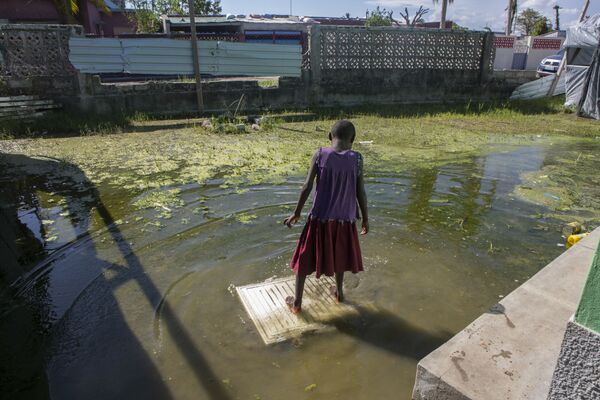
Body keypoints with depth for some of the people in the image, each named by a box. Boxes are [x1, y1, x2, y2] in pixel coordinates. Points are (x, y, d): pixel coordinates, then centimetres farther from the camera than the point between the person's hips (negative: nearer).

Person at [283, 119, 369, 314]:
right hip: (344, 217, 2)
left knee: (305, 257, 12)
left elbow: (307, 186, -10)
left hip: (320, 217, -1)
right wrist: (365, 218, 7)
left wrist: (297, 212, 1)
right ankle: (339, 291, 40)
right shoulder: (356, 159, -7)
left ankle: (297, 302, 19)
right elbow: (361, 192, -5)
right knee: (339, 254, 25)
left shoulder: (319, 155, -9)